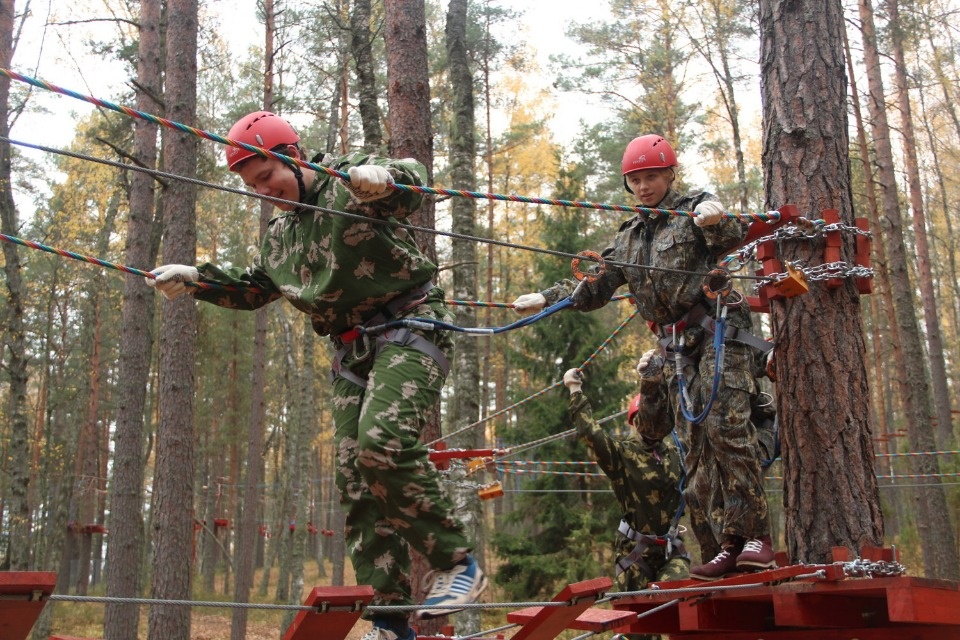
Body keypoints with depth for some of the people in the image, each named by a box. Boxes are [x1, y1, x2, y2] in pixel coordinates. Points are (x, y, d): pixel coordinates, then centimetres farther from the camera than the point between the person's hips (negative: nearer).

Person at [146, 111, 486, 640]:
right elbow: (251, 288, 33)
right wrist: (192, 278, 19)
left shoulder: (348, 183, -2)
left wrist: (382, 177, -43)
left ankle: (458, 564, -18)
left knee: (382, 442, -31)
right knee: (356, 481, 0)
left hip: (407, 328, -8)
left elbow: (411, 182, -20)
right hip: (353, 353, 8)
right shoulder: (279, 235, 20)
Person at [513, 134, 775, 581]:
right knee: (697, 442, -2)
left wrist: (717, 220, -41)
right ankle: (730, 545, -2)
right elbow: (593, 289, 20)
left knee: (726, 426, -18)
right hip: (677, 346, 6)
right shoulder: (629, 239, 19)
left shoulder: (695, 210, 3)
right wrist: (546, 298, 6)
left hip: (718, 331, -6)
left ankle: (755, 537, -17)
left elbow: (733, 238, -18)